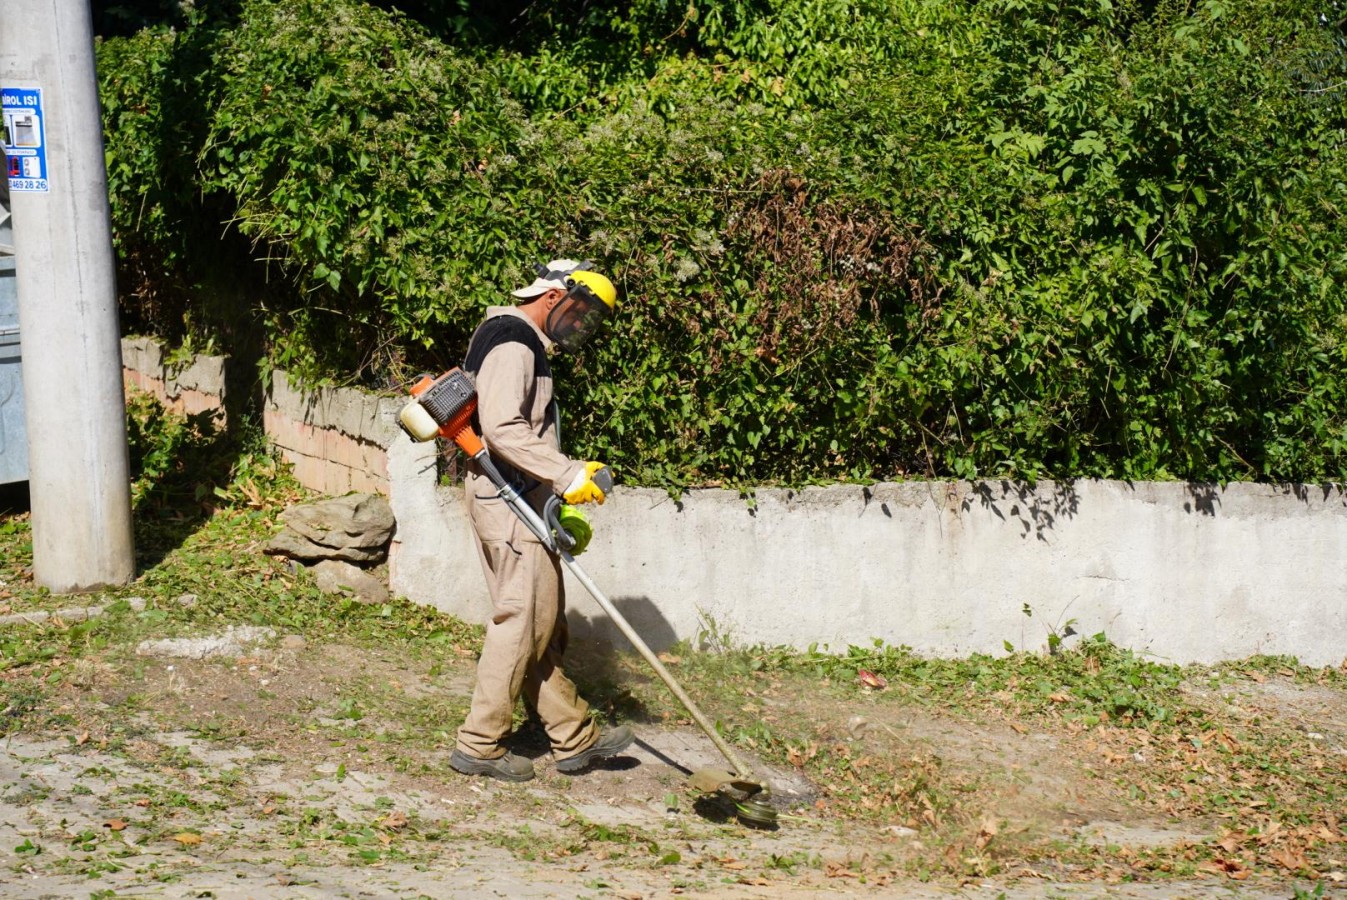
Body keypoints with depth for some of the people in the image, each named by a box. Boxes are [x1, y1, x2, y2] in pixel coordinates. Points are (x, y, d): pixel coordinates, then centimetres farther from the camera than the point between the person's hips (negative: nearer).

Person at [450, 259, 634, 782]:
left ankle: (576, 739, 17)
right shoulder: (513, 345, -13)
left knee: (543, 625, 12)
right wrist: (567, 474, -27)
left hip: (520, 503, 11)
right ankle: (480, 745, -1)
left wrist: (560, 503, 21)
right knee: (523, 620, -7)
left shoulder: (525, 346, 21)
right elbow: (501, 428, -26)